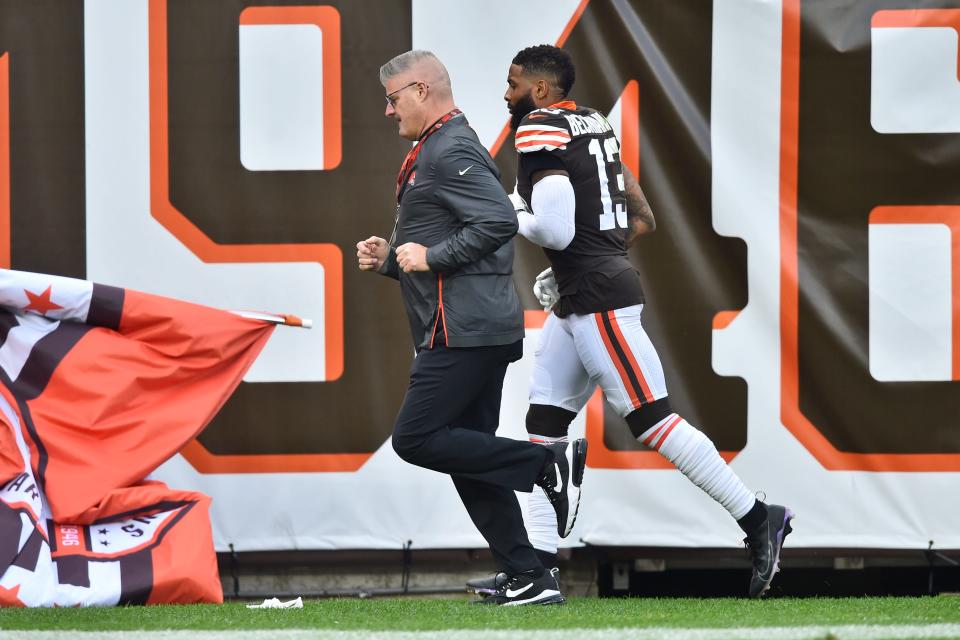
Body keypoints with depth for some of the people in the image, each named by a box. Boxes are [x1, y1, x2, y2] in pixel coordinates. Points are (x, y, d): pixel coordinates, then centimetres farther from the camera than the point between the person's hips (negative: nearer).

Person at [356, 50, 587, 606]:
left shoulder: (451, 151, -11)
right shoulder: (438, 149, 23)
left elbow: (499, 222, -24)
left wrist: (430, 257, -18)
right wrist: (390, 259, 14)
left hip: (464, 327, -11)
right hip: (482, 329, 11)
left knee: (415, 439, -12)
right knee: (468, 454, 8)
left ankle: (549, 464, -13)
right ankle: (529, 580, 5)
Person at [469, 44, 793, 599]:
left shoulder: (541, 131, -12)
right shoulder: (595, 125, 16)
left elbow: (555, 229, -22)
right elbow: (643, 220, 19)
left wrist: (511, 218, -3)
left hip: (598, 302, -10)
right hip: (578, 303, 10)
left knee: (652, 419, -8)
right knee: (544, 424, 9)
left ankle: (758, 519, -4)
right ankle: (537, 562, 8)